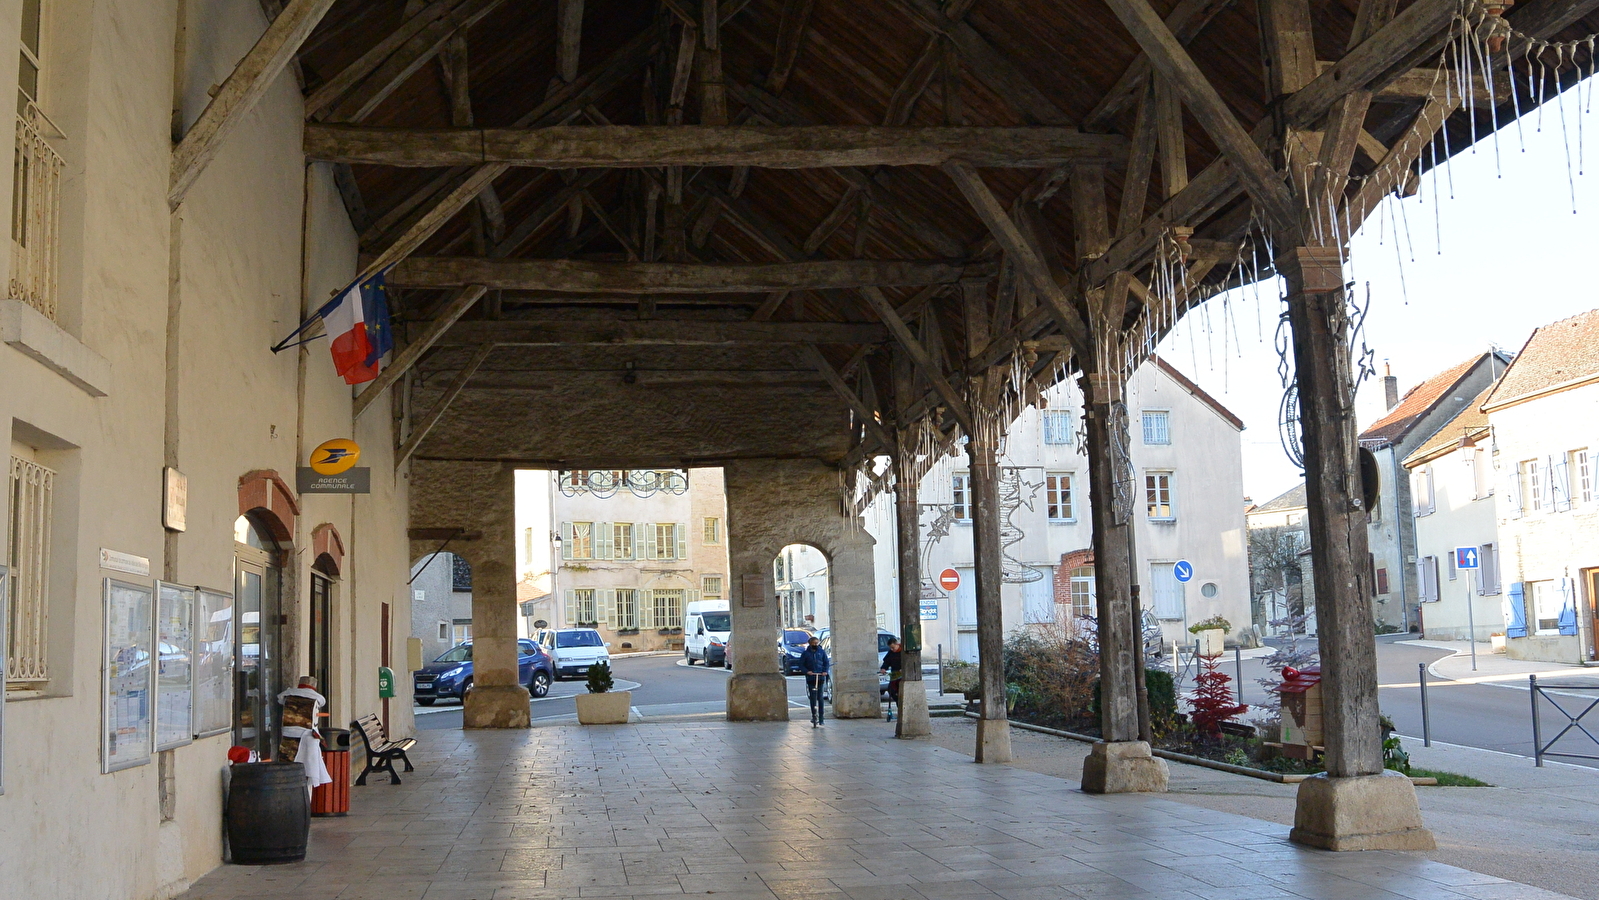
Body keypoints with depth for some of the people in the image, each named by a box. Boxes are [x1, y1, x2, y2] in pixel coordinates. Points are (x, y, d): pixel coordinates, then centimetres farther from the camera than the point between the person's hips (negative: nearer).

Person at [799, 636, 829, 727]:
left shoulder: (821, 652, 8)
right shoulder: (805, 653, 3)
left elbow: (826, 662, 13)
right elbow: (801, 665, 4)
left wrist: (825, 671, -5)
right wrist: (807, 671, -13)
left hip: (820, 677, 1)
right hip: (810, 678, -1)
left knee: (820, 698, -1)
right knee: (812, 698, -4)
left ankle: (820, 719, 4)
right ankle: (814, 716, 3)